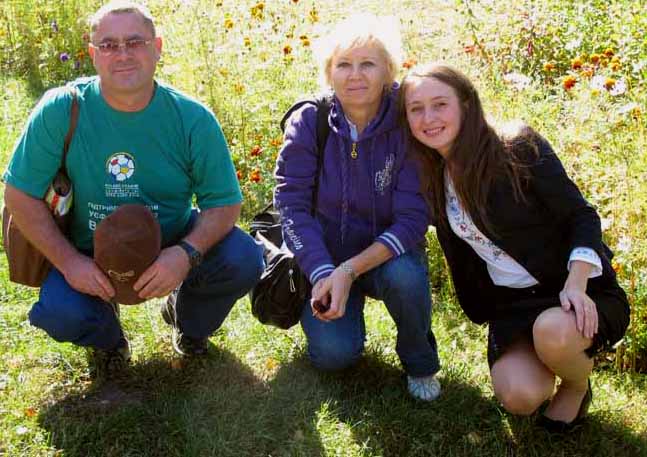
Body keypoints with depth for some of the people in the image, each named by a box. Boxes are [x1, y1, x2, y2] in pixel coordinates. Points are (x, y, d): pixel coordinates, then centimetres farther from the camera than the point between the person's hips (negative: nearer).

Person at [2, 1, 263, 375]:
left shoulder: (193, 119, -15)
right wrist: (69, 262, -21)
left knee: (244, 259, -24)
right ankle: (106, 333, 13)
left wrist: (186, 253, -31)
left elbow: (225, 203, -12)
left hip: (171, 248, 1)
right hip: (89, 256, 0)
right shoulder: (61, 109, -17)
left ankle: (188, 323, 13)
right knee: (59, 313, -29)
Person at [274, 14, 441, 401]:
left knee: (406, 278, -35)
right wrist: (322, 274, -28)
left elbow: (413, 219, -20)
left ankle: (419, 362, -2)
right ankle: (337, 313, 16)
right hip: (324, 256, 1)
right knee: (334, 353, -22)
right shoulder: (309, 122, -12)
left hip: (386, 253, 0)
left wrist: (351, 270, -32)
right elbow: (292, 204, -14)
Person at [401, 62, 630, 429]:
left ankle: (578, 387, -3)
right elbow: (459, 255, 14)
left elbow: (581, 216, -13)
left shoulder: (520, 149, -13)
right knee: (520, 398, -22)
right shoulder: (435, 180, 3)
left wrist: (576, 284, -25)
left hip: (576, 292, -3)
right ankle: (551, 356, 12)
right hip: (509, 303, 3)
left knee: (553, 330, -37)